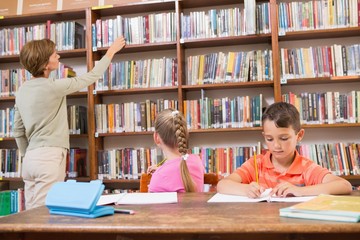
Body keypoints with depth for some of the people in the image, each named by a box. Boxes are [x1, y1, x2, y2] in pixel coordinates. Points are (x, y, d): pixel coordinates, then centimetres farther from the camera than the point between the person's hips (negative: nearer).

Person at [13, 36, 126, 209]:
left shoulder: (22, 91, 10)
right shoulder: (53, 87, -12)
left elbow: (18, 132, 16)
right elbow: (91, 77, -2)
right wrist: (111, 52, 11)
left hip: (31, 158, 8)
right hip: (50, 157, -8)